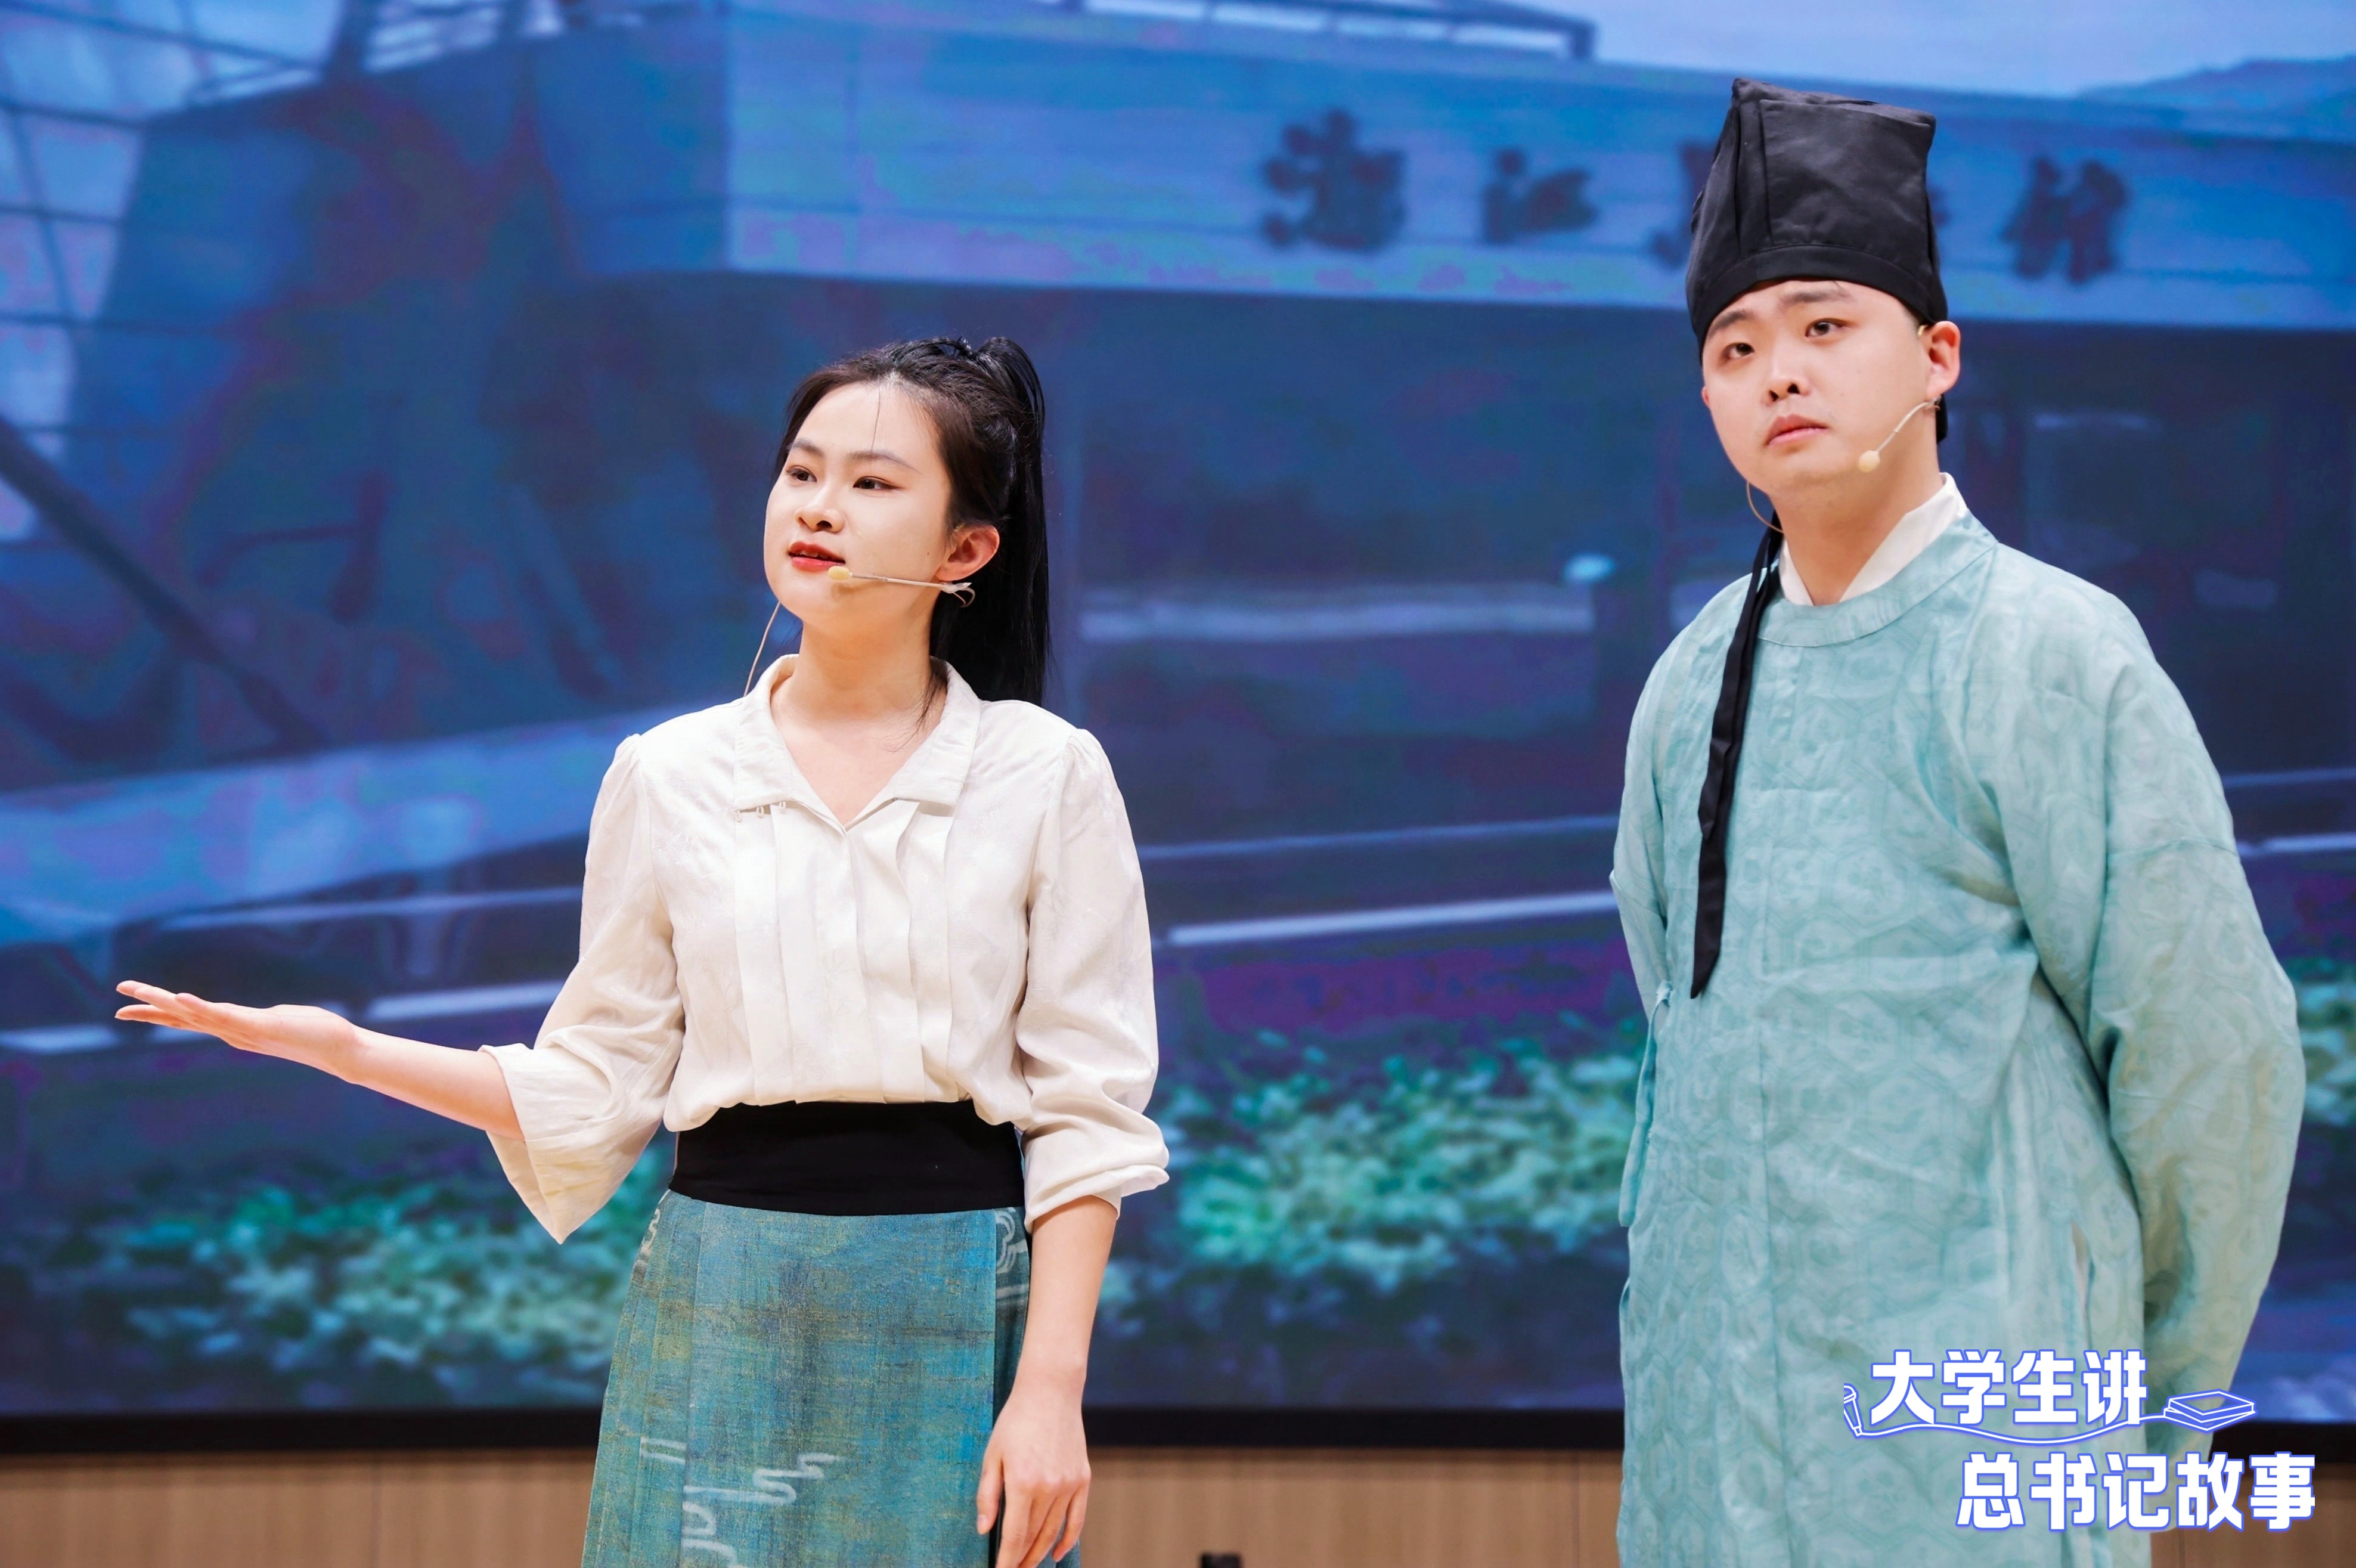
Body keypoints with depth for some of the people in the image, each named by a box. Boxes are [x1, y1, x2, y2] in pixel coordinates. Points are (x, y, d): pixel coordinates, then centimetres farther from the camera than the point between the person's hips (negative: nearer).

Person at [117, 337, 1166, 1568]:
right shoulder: (669, 774, 6)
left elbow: (1085, 1115, -2)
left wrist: (1051, 1388, -9)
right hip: (720, 1314, 1)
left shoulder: (1048, 774, 0)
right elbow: (591, 1095, 6)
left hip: (958, 1324, -1)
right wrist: (337, 1046, -4)